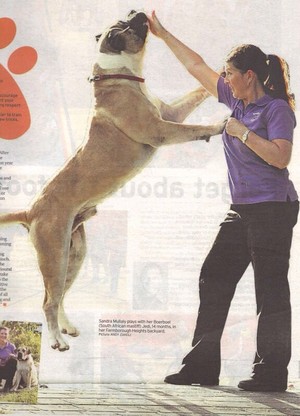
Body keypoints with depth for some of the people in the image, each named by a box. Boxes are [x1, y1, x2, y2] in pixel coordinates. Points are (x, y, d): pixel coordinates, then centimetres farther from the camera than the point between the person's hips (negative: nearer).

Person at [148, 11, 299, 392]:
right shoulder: (237, 100, 13)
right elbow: (196, 66, 22)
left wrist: (241, 132, -17)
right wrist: (163, 34, 27)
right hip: (242, 210, 9)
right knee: (213, 278, 7)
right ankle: (203, 364, 12)